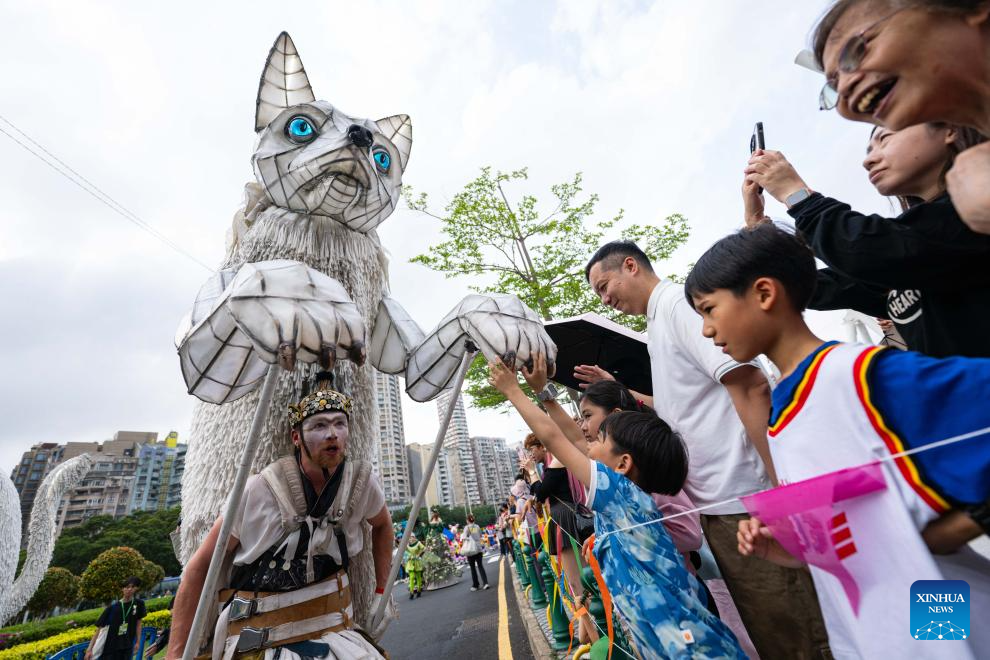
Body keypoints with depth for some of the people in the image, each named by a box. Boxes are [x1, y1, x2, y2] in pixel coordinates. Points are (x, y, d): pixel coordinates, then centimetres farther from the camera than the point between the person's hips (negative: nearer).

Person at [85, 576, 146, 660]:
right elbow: (99, 629, -6)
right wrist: (89, 649, -11)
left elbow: (138, 623, 6)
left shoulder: (138, 604, -4)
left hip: (127, 648, 2)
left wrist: (138, 642, 5)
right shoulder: (112, 607, -11)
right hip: (109, 649, -2)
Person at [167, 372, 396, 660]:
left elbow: (383, 525, 11)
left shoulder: (362, 483, -11)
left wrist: (381, 592, 7)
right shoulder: (259, 491, -17)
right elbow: (200, 567, -6)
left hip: (332, 633, -1)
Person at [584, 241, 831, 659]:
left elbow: (752, 389, -21)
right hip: (717, 504, 10)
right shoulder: (658, 323, 16)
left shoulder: (679, 302, -12)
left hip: (748, 501, -10)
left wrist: (785, 491, -23)